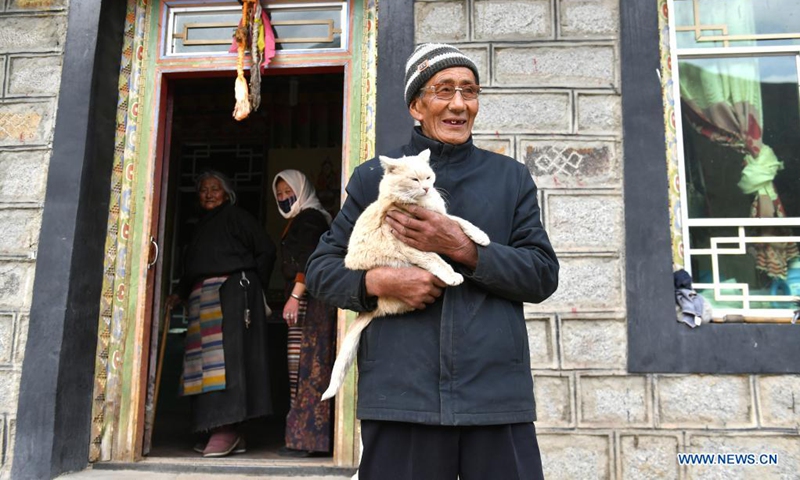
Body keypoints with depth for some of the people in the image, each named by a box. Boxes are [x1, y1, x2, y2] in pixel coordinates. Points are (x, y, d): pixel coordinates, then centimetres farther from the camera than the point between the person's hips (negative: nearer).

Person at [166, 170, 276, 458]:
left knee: (226, 356, -16)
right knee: (208, 359, 1)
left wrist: (250, 283, -1)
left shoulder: (236, 217, 4)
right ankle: (231, 434, 2)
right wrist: (181, 294, 16)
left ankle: (228, 428, -18)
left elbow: (266, 250, -1)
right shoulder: (201, 226, 26)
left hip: (231, 291, -7)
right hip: (203, 298, 8)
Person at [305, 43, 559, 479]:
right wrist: (377, 282, -10)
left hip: (497, 392, 1)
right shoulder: (373, 177, 11)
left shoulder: (512, 177, 13)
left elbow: (544, 275, 5)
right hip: (400, 393, 0)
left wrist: (462, 248, -9)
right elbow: (321, 268, 11)